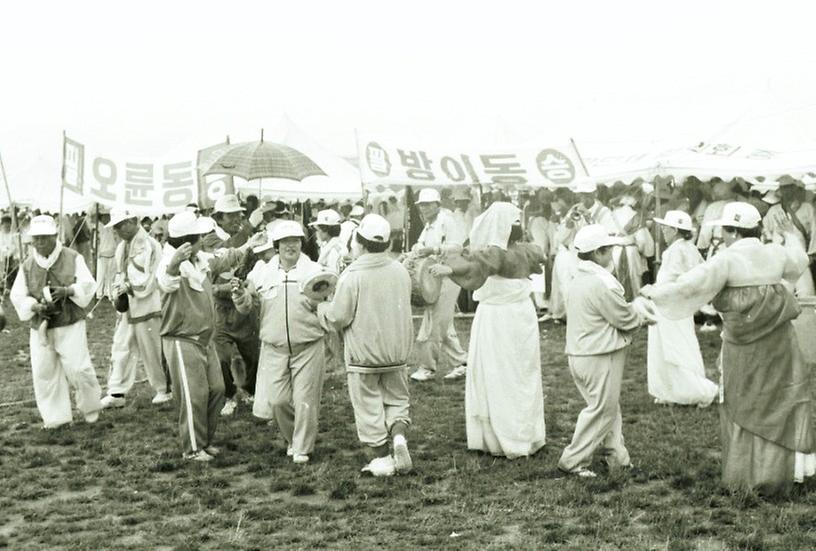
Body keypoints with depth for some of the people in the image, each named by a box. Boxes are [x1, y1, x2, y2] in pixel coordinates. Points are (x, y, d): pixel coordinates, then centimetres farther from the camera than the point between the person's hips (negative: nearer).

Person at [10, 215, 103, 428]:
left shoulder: (73, 258, -1)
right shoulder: (27, 266, 6)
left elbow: (87, 284, -7)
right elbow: (18, 295, 3)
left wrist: (67, 291, -25)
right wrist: (35, 306, -16)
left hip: (70, 325, -3)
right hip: (40, 328, 3)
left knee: (77, 368, -8)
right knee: (43, 372, 2)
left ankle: (91, 406, 18)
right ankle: (55, 416, 15)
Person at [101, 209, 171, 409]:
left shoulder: (149, 245, -12)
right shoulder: (122, 247, 11)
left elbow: (151, 278, -16)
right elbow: (118, 275, 17)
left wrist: (129, 287, -15)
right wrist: (116, 293, -1)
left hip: (147, 307, -7)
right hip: (126, 308, 7)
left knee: (153, 351, 4)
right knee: (120, 349, 4)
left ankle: (164, 389, 21)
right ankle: (116, 393, 9)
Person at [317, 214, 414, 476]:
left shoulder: (352, 276, -16)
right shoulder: (401, 271, 2)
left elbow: (339, 317, -14)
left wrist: (323, 307, 5)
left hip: (363, 353, -4)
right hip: (397, 352, 4)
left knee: (369, 407, 7)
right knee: (397, 399, 18)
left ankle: (381, 458, 10)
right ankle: (398, 435, -7)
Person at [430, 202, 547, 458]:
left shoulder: (496, 252, -20)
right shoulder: (524, 250, 3)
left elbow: (476, 264, -42)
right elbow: (538, 255, 27)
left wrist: (450, 268, -59)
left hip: (497, 318, -7)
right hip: (523, 315, 7)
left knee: (497, 379, 2)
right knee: (523, 377, 18)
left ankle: (506, 440, 5)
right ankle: (529, 435, 27)